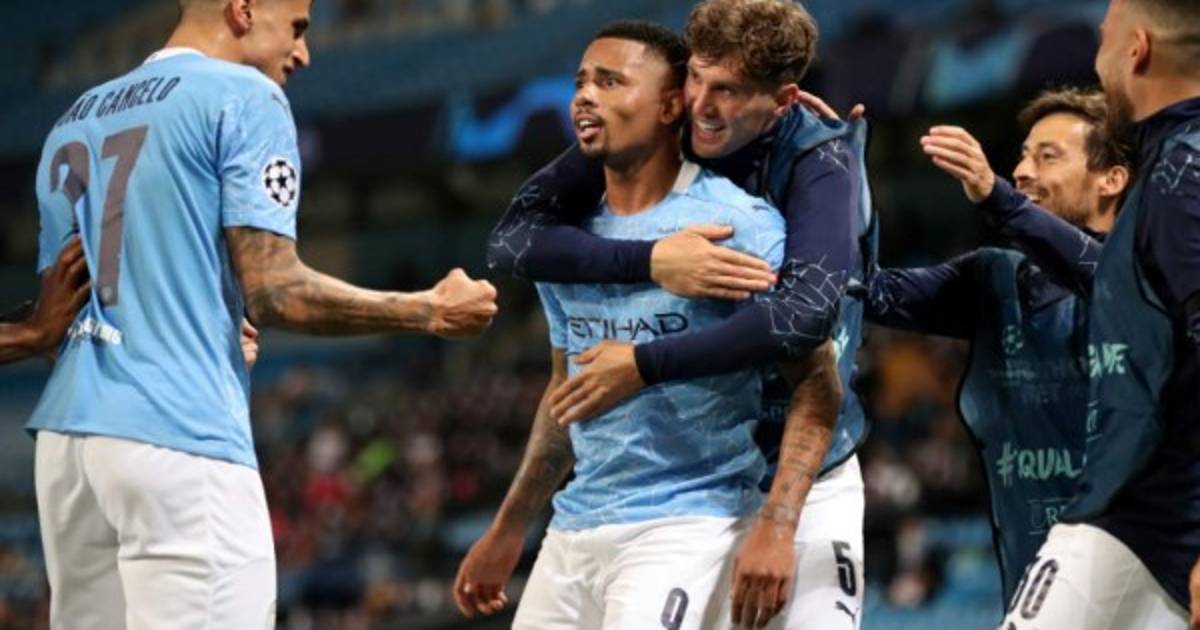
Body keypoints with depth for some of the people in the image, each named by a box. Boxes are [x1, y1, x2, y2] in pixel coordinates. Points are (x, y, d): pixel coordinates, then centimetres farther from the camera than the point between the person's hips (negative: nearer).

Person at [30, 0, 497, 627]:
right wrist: (431, 312, 0)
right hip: (180, 436, -8)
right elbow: (274, 292, -10)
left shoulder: (74, 119, 20)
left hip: (65, 433, 8)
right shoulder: (244, 96, -1)